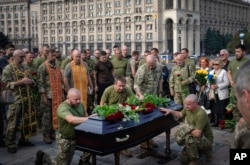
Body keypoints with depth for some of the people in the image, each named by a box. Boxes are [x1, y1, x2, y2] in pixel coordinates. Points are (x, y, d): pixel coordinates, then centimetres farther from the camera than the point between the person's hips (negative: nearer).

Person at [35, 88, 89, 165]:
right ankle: (43, 157, 26)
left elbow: (84, 117, 12)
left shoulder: (80, 104, -2)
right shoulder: (63, 108, -27)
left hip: (77, 136, 6)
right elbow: (71, 120, -46)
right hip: (65, 139, -6)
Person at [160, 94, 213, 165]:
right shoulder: (188, 108, -7)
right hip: (195, 138, 8)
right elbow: (180, 114, 15)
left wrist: (187, 131, -18)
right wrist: (170, 111, -2)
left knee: (189, 139, -37)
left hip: (206, 140, -8)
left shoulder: (201, 114, -33)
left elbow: (197, 133, -36)